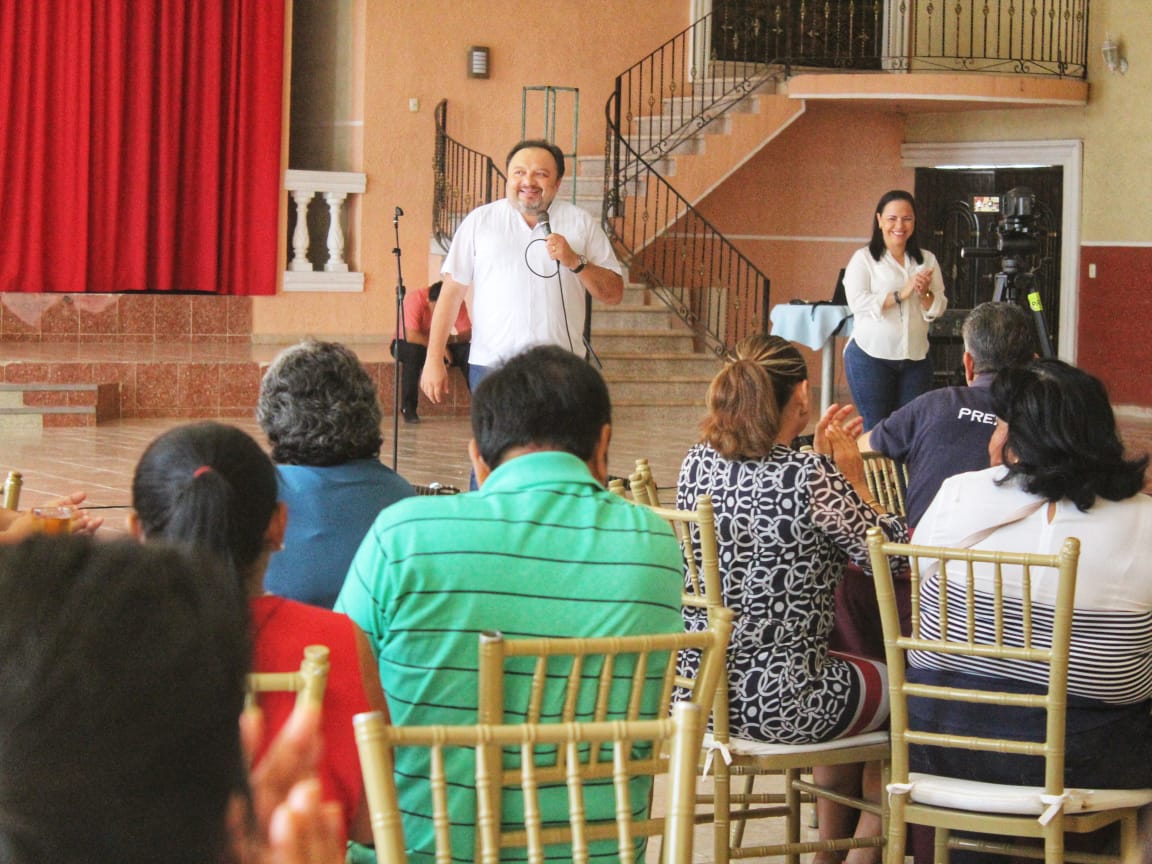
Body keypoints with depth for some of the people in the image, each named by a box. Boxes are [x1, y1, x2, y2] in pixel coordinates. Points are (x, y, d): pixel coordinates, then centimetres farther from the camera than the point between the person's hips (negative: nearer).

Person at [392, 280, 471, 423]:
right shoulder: (415, 299, -29)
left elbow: (467, 334, -18)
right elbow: (411, 336, -36)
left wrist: (452, 339, -36)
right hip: (408, 344, -3)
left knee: (467, 351, -24)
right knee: (413, 352, -39)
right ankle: (408, 408, -29)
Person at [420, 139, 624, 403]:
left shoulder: (582, 223, 8)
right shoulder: (480, 221, 8)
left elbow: (613, 294, 6)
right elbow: (452, 292, 6)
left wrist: (575, 262, -10)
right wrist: (433, 360, 1)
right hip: (490, 364, 0)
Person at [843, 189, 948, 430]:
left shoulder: (927, 260, 12)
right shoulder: (864, 258, -1)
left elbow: (938, 309, 9)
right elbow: (857, 302, -14)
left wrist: (925, 294, -12)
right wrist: (901, 294, -19)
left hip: (915, 358, 4)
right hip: (871, 356, -4)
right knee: (875, 427, -1)